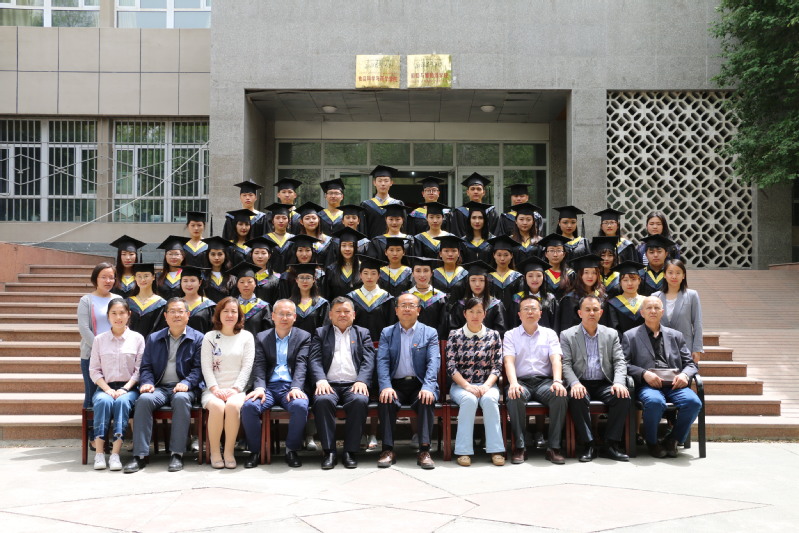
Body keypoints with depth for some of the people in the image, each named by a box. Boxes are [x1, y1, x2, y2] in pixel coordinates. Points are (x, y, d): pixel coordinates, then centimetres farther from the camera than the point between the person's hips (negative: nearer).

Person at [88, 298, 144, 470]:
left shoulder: (137, 338, 8)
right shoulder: (99, 339, 12)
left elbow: (139, 370, 2)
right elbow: (94, 370, 7)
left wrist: (125, 388, -12)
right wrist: (107, 389, -9)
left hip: (128, 388, -1)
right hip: (105, 387, 1)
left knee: (122, 401, -34)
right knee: (103, 401, -33)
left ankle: (115, 453, -38)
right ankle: (99, 453, -33)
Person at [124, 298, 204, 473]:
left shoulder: (198, 338, 9)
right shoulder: (153, 338, 19)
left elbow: (198, 368, 0)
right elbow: (146, 367, 14)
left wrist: (186, 383, -18)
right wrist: (147, 383, -7)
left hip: (183, 388, -2)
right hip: (159, 387, 2)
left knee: (181, 398, -38)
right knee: (144, 399, -31)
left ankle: (177, 454, -31)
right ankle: (140, 455, -29)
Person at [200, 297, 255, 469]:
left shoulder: (246, 337, 11)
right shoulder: (209, 337, 12)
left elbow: (247, 367, 3)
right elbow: (206, 366, 3)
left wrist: (235, 389, -11)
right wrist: (215, 389, -11)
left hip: (236, 390, 0)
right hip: (213, 389, 0)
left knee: (233, 406, -34)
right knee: (217, 406, -34)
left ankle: (229, 452, -21)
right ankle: (215, 453, -20)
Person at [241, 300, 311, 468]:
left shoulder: (304, 337, 11)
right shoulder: (262, 338, 15)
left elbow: (301, 364, -3)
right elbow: (259, 366, 3)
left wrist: (296, 388, -21)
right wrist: (259, 388, -17)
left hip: (291, 387, -1)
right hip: (269, 386, 1)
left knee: (300, 406, -34)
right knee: (249, 406, -29)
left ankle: (292, 450, -12)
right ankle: (255, 451, -9)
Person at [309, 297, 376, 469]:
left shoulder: (363, 333, 22)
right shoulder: (321, 333, 21)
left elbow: (368, 361, 8)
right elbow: (315, 360, 6)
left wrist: (361, 381, -11)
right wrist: (321, 380, -13)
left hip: (354, 384, 0)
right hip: (329, 384, 0)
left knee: (359, 400, -34)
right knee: (322, 400, -34)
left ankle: (351, 451, -23)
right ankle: (329, 451, -24)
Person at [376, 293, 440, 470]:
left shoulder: (430, 333, 9)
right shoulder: (387, 333, 13)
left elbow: (433, 362, -4)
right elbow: (382, 362, 0)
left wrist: (428, 387, -22)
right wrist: (386, 387, -18)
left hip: (420, 384, -1)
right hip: (396, 385, 1)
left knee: (426, 400, -32)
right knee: (386, 401, -30)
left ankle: (424, 450, -29)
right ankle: (388, 450, -24)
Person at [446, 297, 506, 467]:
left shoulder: (493, 335, 9)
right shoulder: (455, 335, 6)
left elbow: (497, 366, 4)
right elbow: (451, 367, -1)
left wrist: (486, 386, -13)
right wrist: (467, 386, -15)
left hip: (486, 384, 1)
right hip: (461, 385, -1)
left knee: (489, 399, -33)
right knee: (469, 399, -34)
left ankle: (495, 449, -28)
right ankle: (464, 451, -29)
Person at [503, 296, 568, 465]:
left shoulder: (549, 334, 15)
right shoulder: (510, 335, 11)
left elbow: (556, 359, 0)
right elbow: (509, 361, -4)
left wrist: (558, 381, -20)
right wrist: (513, 383, -24)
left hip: (544, 381, 1)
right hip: (521, 381, -1)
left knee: (561, 396, -31)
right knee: (514, 397, -36)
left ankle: (554, 447, -22)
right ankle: (519, 447, -24)